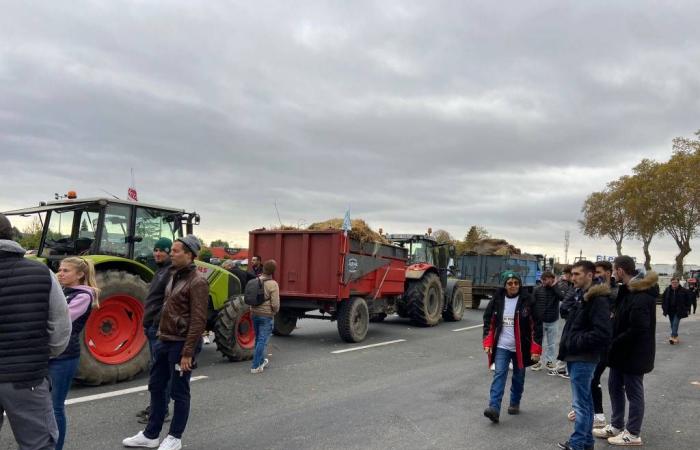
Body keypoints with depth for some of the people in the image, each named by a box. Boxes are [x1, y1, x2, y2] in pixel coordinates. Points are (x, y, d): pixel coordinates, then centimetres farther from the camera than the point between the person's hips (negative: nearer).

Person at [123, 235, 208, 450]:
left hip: (181, 344, -9)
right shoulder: (176, 276, 10)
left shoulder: (197, 282, -18)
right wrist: (160, 335, 17)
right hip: (165, 341, 9)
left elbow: (198, 320, -21)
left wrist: (188, 352, -22)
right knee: (156, 386, 16)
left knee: (178, 392, 5)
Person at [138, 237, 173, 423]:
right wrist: (147, 322, 19)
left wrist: (158, 324, -23)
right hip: (152, 327, 10)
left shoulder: (172, 272, -15)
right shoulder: (160, 270, 17)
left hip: (160, 328, -10)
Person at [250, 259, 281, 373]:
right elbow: (275, 304, -17)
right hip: (266, 315, -7)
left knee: (258, 339, 20)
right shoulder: (273, 284, -16)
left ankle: (261, 361, 35)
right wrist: (275, 311, 3)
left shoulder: (255, 281, 3)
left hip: (254, 313, 7)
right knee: (262, 340, 0)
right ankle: (255, 366, -1)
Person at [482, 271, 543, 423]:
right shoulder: (497, 300, -1)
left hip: (520, 347, -1)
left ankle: (515, 403, 33)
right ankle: (494, 408, -16)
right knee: (499, 375, -10)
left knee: (518, 378, 13)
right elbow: (489, 321, 7)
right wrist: (488, 343, -1)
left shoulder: (527, 301, -8)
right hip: (501, 346, 1)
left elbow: (536, 325, -7)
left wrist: (536, 349, -11)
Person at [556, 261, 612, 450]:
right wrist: (567, 344, 8)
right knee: (585, 400, 16)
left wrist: (576, 343, -16)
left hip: (583, 358, -9)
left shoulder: (598, 299, -16)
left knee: (581, 402, -3)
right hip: (575, 356, 9)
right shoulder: (579, 295, 14)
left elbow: (601, 333, -24)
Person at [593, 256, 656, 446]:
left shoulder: (641, 295, -24)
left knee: (633, 392, 6)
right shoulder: (627, 289, 7)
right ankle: (616, 426, 32)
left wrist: (613, 344, -19)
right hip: (622, 351, 9)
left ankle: (633, 434, 21)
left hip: (634, 353, -9)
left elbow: (637, 330, -27)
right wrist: (614, 317, -2)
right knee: (615, 387, 18)